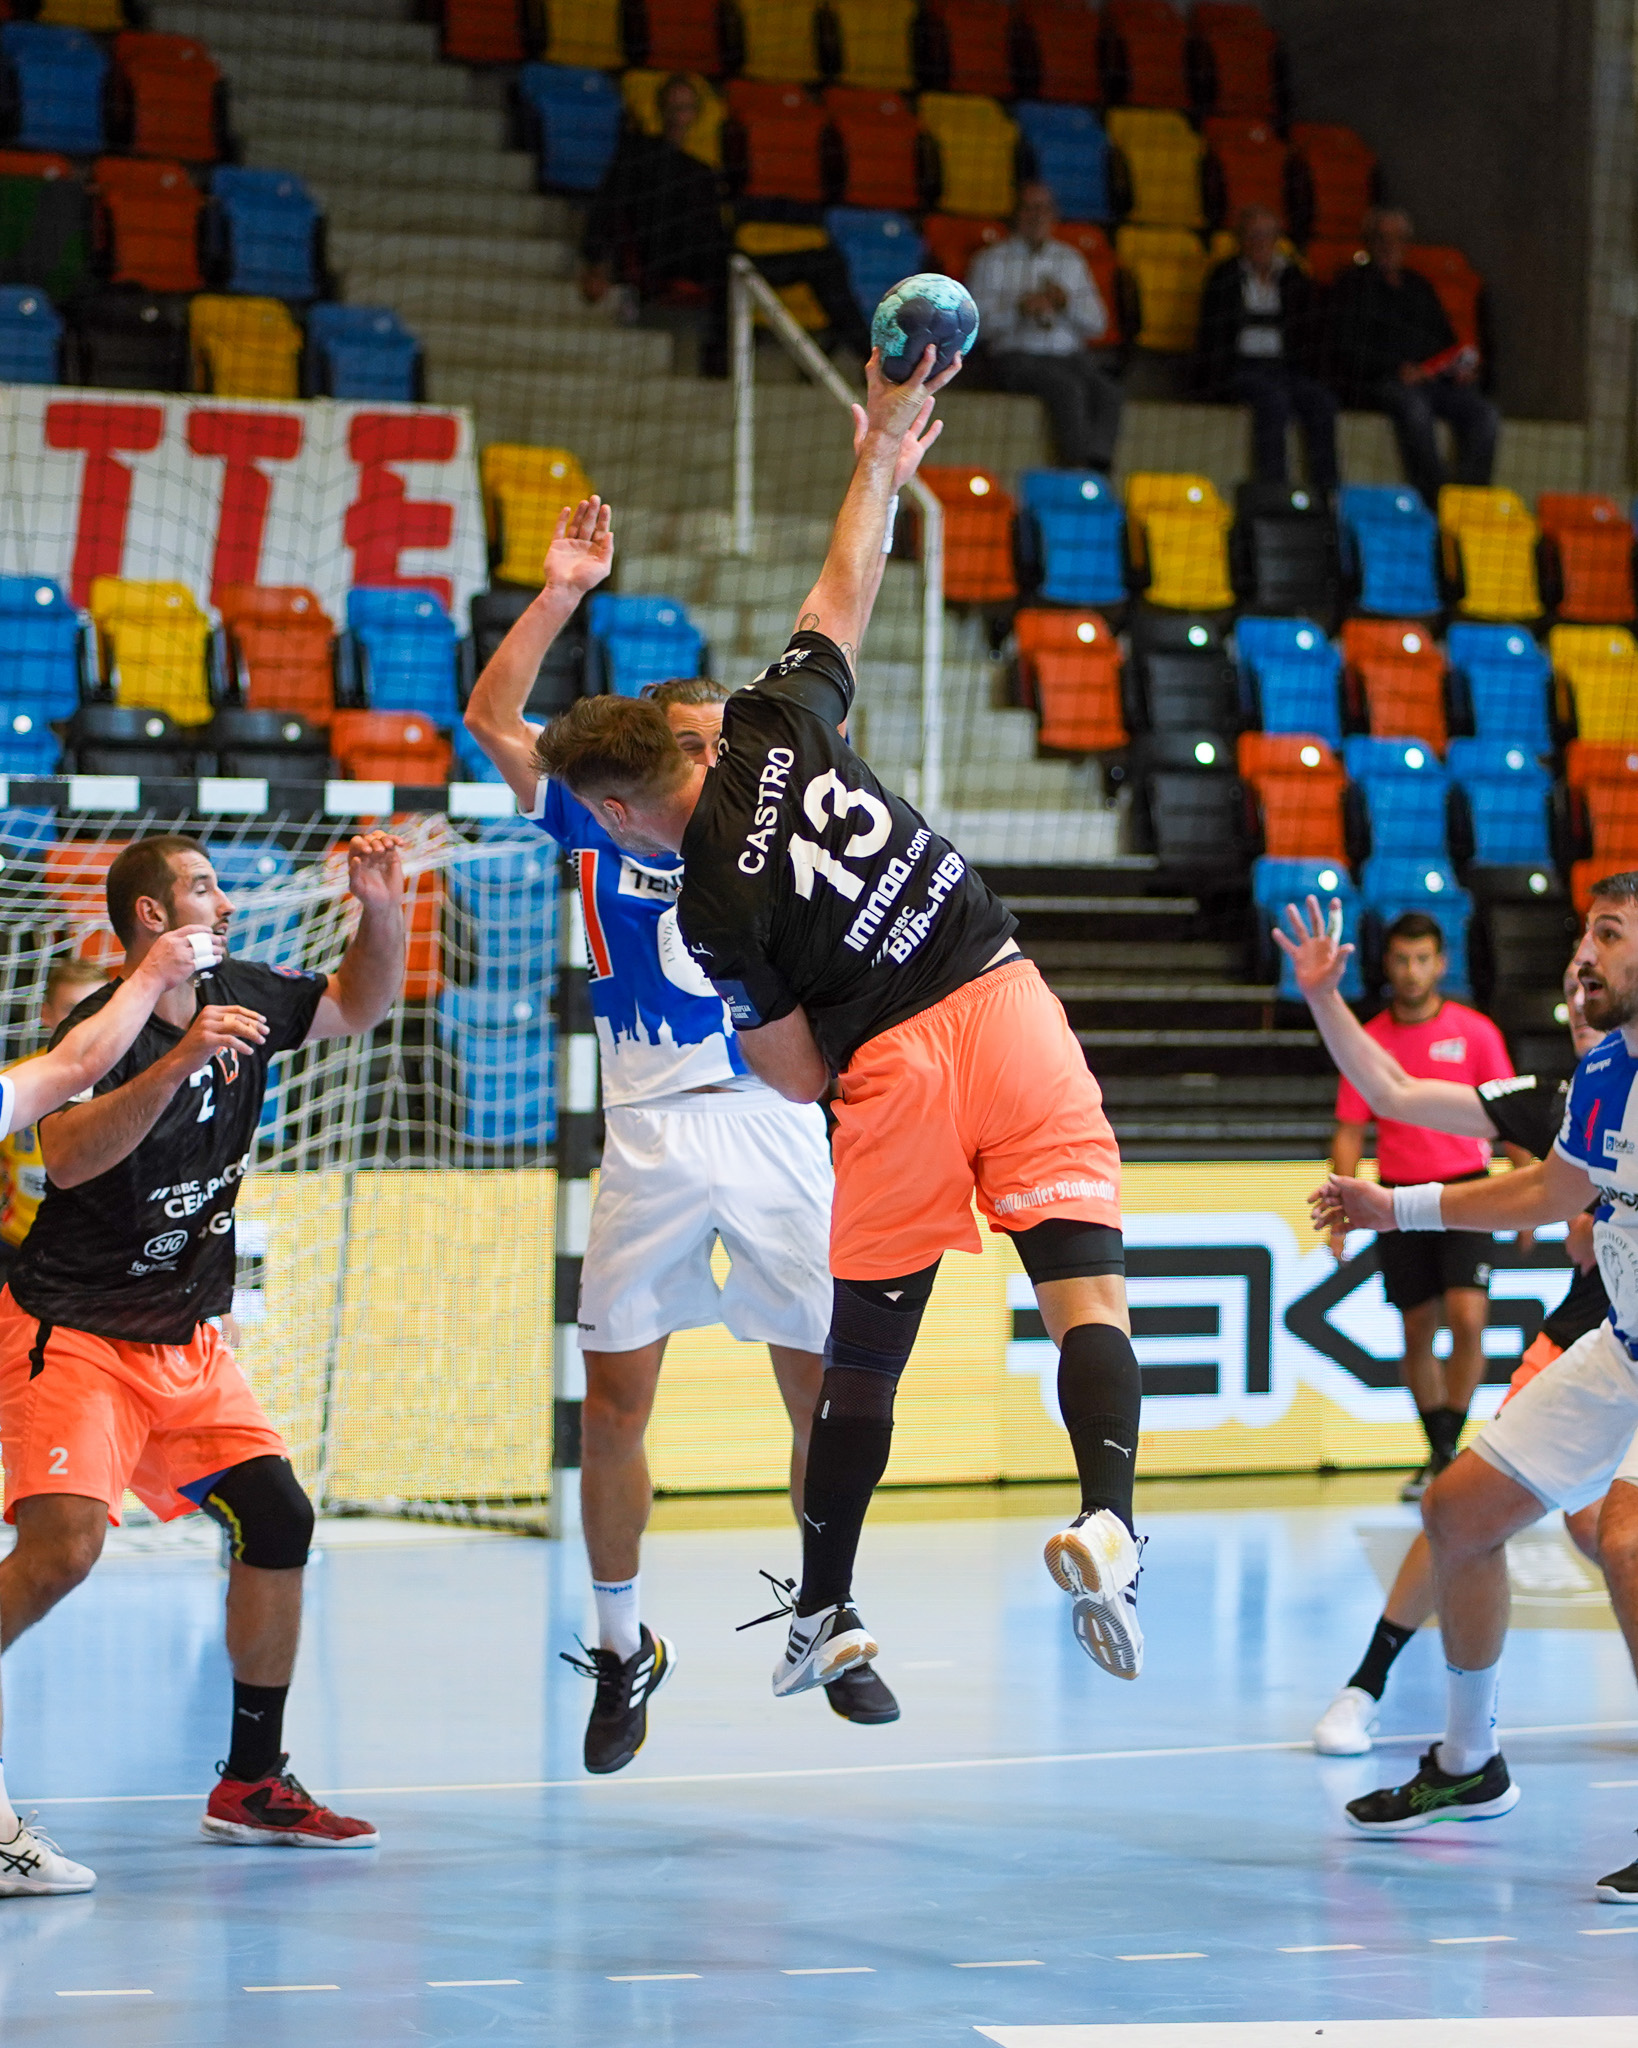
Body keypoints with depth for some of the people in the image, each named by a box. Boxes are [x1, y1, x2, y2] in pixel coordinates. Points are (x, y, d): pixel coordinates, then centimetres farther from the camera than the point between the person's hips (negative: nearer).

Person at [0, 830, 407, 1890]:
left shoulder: (240, 998, 3)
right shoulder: (102, 1028, -18)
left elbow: (358, 1005, 19)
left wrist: (382, 910, 0)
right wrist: (179, 1063, -45)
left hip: (187, 1343, 7)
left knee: (278, 1521, 0)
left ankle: (252, 1782, 10)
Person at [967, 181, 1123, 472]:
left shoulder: (1071, 260, 21)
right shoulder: (991, 260, 11)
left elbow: (1098, 325, 14)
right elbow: (975, 322, -2)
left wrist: (1067, 304, -6)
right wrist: (1019, 308, -17)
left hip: (1070, 355, 3)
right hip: (1016, 357, -3)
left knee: (1107, 391, -28)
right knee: (1067, 387, -34)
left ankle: (1098, 466, -39)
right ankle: (1076, 465, -37)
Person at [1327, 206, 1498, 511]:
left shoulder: (1419, 288, 28)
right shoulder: (1352, 286, 10)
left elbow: (1446, 339, 28)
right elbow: (1346, 349, -3)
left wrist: (1461, 366, 4)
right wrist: (1397, 368, -16)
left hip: (1434, 378, 5)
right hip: (1375, 382, -5)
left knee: (1483, 412, -23)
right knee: (1414, 406, -39)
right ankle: (1435, 501, -41)